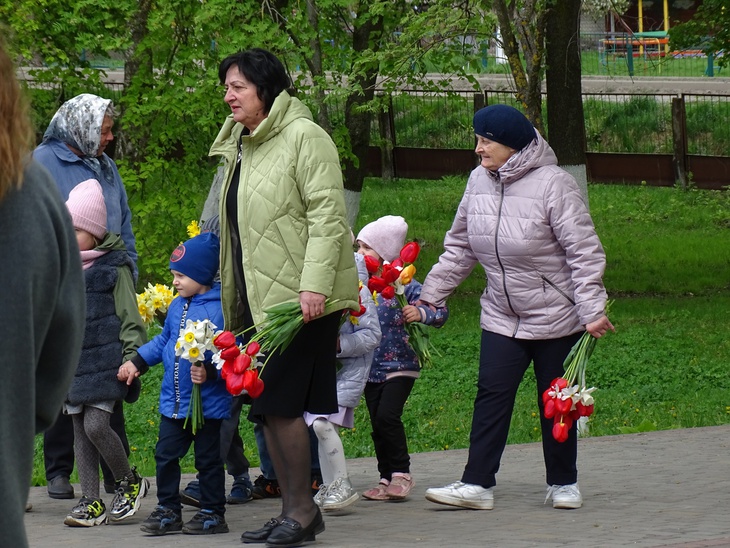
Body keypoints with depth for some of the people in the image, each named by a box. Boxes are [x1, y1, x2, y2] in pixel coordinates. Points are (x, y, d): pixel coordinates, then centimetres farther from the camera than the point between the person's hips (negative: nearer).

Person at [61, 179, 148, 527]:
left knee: (96, 425, -14)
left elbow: (130, 318, -4)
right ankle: (91, 502, 11)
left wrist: (132, 358, -11)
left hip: (104, 363, -6)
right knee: (80, 431, 6)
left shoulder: (113, 267, -4)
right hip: (71, 364, 6)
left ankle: (129, 482, 9)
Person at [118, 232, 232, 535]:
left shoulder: (222, 309, -17)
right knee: (165, 454, 8)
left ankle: (213, 513, 17)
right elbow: (164, 341, 21)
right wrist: (137, 362, 16)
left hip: (209, 404, -7)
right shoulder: (176, 306, 8)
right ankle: (168, 510, 18)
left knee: (208, 459, 6)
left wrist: (210, 373, -32)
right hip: (173, 402, 7)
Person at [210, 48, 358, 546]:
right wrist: (234, 305, 22)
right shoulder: (240, 146, 17)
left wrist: (314, 284, -24)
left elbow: (327, 216, -16)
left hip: (300, 298, -9)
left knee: (280, 402, -10)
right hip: (260, 299, 9)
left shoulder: (303, 137, -9)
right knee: (266, 407, 9)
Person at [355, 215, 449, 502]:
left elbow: (440, 311, -12)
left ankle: (401, 473, -7)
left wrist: (420, 313, -31)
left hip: (400, 367, -6)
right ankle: (387, 478, 15)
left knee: (387, 416, -18)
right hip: (370, 368, 6)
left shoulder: (403, 284, -10)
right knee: (377, 424, 7)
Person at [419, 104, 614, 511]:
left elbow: (584, 252, -18)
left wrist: (592, 310, -23)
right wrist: (431, 294, 10)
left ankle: (563, 483, 20)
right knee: (492, 395, -4)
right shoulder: (480, 181, 0)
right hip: (502, 318, 5)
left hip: (556, 316, -5)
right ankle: (477, 484, -5)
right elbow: (460, 248, 11)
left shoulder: (553, 184, -18)